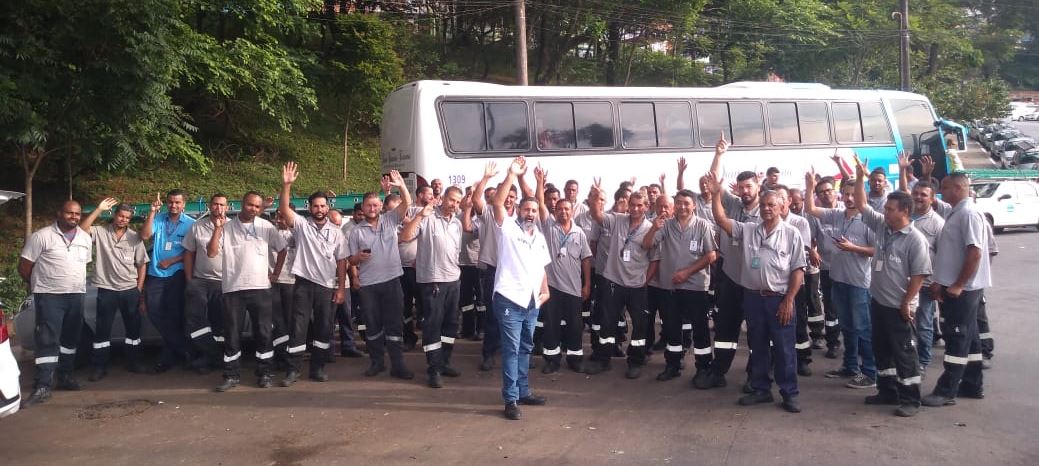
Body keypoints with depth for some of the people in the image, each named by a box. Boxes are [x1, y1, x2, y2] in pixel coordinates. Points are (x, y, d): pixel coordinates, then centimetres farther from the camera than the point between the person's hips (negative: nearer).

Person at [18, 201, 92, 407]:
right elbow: (24, 266, -4)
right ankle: (43, 386, -7)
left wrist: (76, 283, 14)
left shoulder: (86, 238, 8)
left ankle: (65, 376, 29)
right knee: (47, 340, -8)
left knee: (71, 338, 15)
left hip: (76, 295, 6)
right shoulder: (41, 236, -9)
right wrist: (37, 284, 7)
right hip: (49, 296, -5)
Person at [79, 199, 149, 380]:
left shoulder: (135, 237, 3)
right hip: (106, 290, -2)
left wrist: (139, 289, 1)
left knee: (133, 327, 10)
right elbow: (82, 229, -22)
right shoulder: (100, 232, -1)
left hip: (130, 290, 2)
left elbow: (142, 265, 6)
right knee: (102, 329, 4)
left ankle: (134, 362, 24)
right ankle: (100, 367, 13)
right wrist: (99, 209, -23)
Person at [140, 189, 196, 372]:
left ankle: (170, 353, 21)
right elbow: (145, 236, -10)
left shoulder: (190, 224, -2)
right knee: (154, 311, -2)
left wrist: (171, 261, -12)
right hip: (155, 274, 3)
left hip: (176, 274, -3)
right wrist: (152, 212, -13)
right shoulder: (158, 219, 5)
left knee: (174, 314, 4)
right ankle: (181, 348, 12)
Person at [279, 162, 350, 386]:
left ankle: (317, 367, 18)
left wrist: (341, 288, -1)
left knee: (324, 328, 6)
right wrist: (286, 185, -27)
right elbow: (284, 209, -14)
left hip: (327, 286, 2)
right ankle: (293, 369, 6)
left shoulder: (336, 232, 5)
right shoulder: (301, 225, 2)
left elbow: (341, 262, 5)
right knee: (298, 327, -1)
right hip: (304, 283, -1)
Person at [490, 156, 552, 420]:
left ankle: (523, 392, 27)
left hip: (532, 302, 7)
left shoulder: (540, 237, 17)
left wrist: (545, 291, 8)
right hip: (509, 299, -7)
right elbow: (497, 203, -19)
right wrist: (512, 175, -22)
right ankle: (511, 399, 0)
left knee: (525, 349, 16)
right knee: (511, 349, -6)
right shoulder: (507, 228, -3)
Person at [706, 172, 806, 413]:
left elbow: (798, 269, -4)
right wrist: (716, 195, -14)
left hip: (779, 298, -3)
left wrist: (788, 300, -11)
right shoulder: (747, 229, 7)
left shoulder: (791, 234, -2)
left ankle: (789, 393, 13)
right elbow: (721, 220, -2)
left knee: (784, 348, 2)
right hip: (753, 297, 3)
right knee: (757, 346, 13)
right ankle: (761, 389, 24)